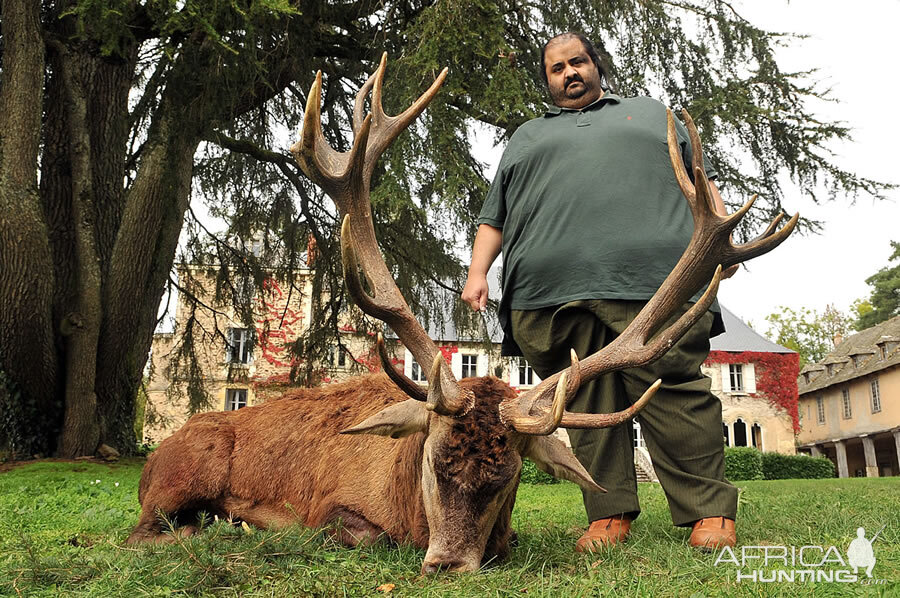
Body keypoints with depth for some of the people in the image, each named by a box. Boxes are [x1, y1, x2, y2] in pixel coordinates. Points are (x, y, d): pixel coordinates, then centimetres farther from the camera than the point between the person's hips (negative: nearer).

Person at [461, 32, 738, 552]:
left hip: (651, 279, -1)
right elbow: (495, 216, 26)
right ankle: (609, 516, 3)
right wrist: (478, 272, 10)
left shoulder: (651, 112, 30)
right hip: (554, 292, 2)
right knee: (588, 405, -3)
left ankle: (710, 512, -2)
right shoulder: (526, 138, 32)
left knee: (676, 390, -10)